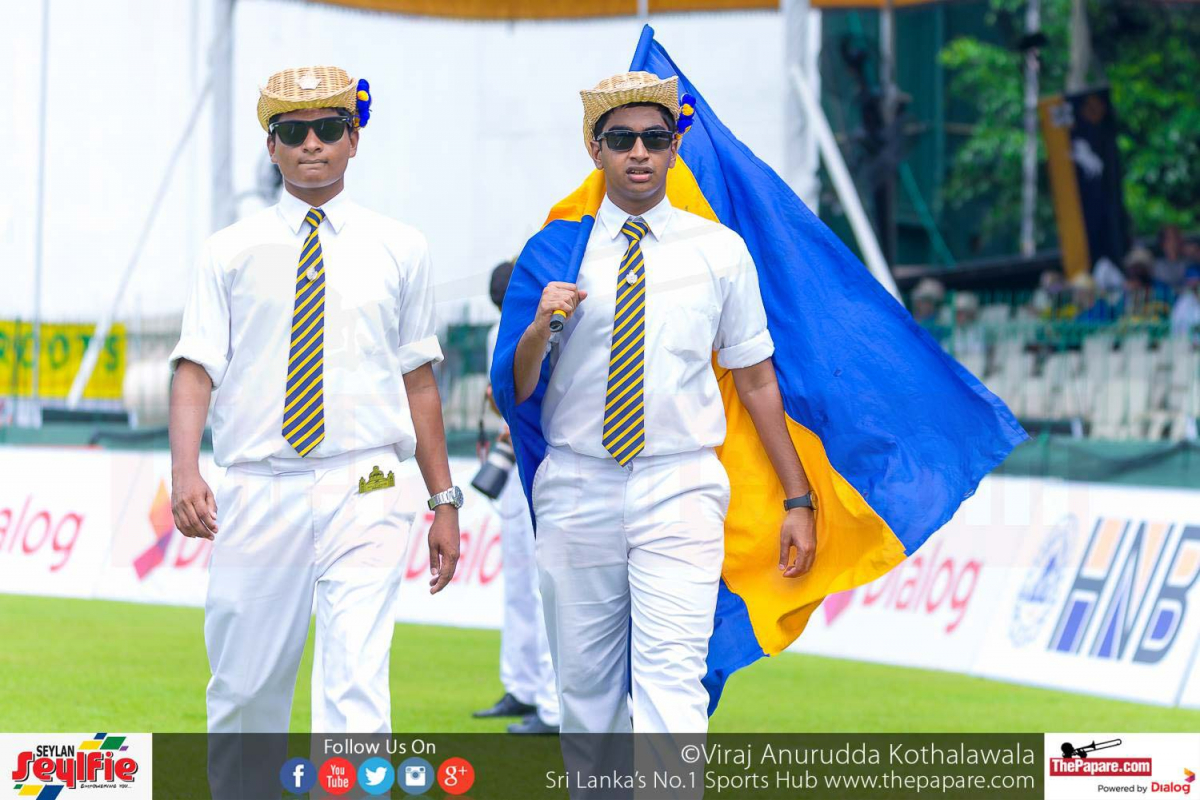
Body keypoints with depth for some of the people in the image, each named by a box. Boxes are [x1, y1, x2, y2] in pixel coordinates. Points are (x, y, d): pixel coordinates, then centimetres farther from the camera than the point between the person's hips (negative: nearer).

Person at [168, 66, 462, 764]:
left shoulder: (400, 251, 9)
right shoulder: (232, 253, 8)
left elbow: (418, 380, 12)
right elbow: (196, 368, -1)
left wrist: (445, 502, 10)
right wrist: (185, 472, -18)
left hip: (363, 495, -1)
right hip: (258, 494, 1)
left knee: (356, 689, -14)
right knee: (244, 687, 8)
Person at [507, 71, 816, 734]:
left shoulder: (719, 250, 6)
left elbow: (756, 380, 10)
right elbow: (516, 388, 4)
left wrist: (798, 500, 8)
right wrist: (541, 325, -17)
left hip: (679, 490, -2)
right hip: (577, 489, 2)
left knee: (671, 679, -15)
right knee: (585, 683, 7)